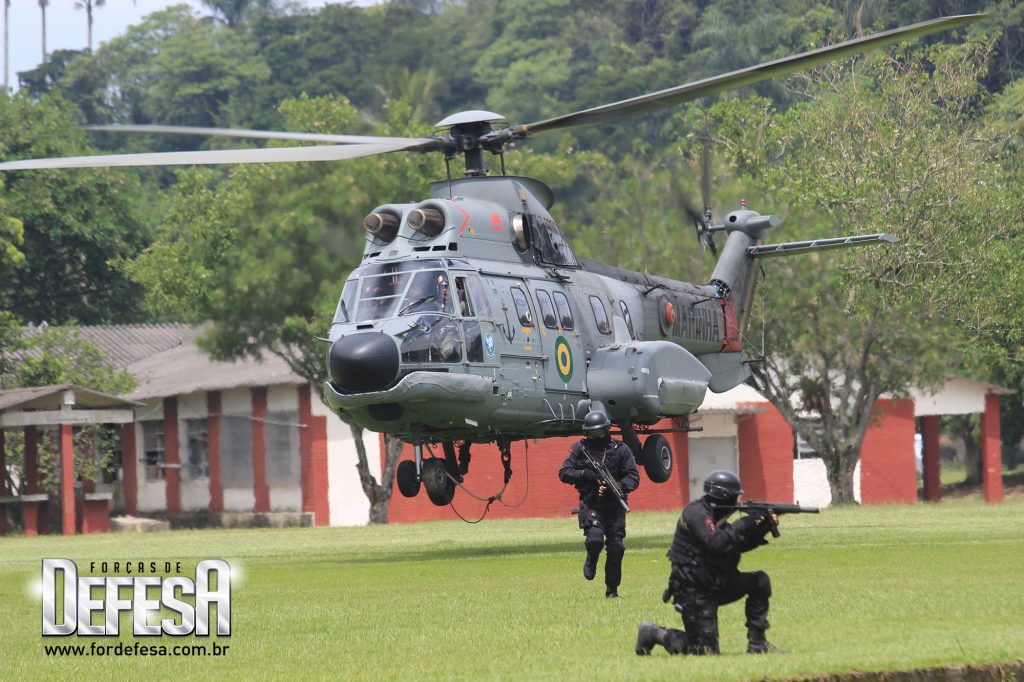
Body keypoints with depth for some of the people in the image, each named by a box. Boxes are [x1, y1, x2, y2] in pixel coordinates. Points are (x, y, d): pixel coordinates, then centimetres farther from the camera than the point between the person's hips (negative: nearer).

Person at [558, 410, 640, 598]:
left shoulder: (620, 449, 2)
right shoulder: (579, 449, 3)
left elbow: (634, 477, 1)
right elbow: (564, 473, 2)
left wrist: (617, 487, -17)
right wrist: (584, 474, -15)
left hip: (614, 505, 1)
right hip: (590, 504, -1)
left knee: (616, 548, -2)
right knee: (594, 539, -22)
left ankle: (612, 588, 13)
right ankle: (591, 560, 14)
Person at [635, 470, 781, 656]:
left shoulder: (713, 516, 12)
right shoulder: (696, 513, -16)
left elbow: (740, 545, 15)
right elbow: (716, 543, -30)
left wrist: (763, 527, 1)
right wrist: (743, 525, -22)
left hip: (715, 585, 9)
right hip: (694, 592, -9)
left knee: (760, 581, 0)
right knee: (707, 649, -9)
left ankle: (757, 643, 5)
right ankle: (654, 634, 9)